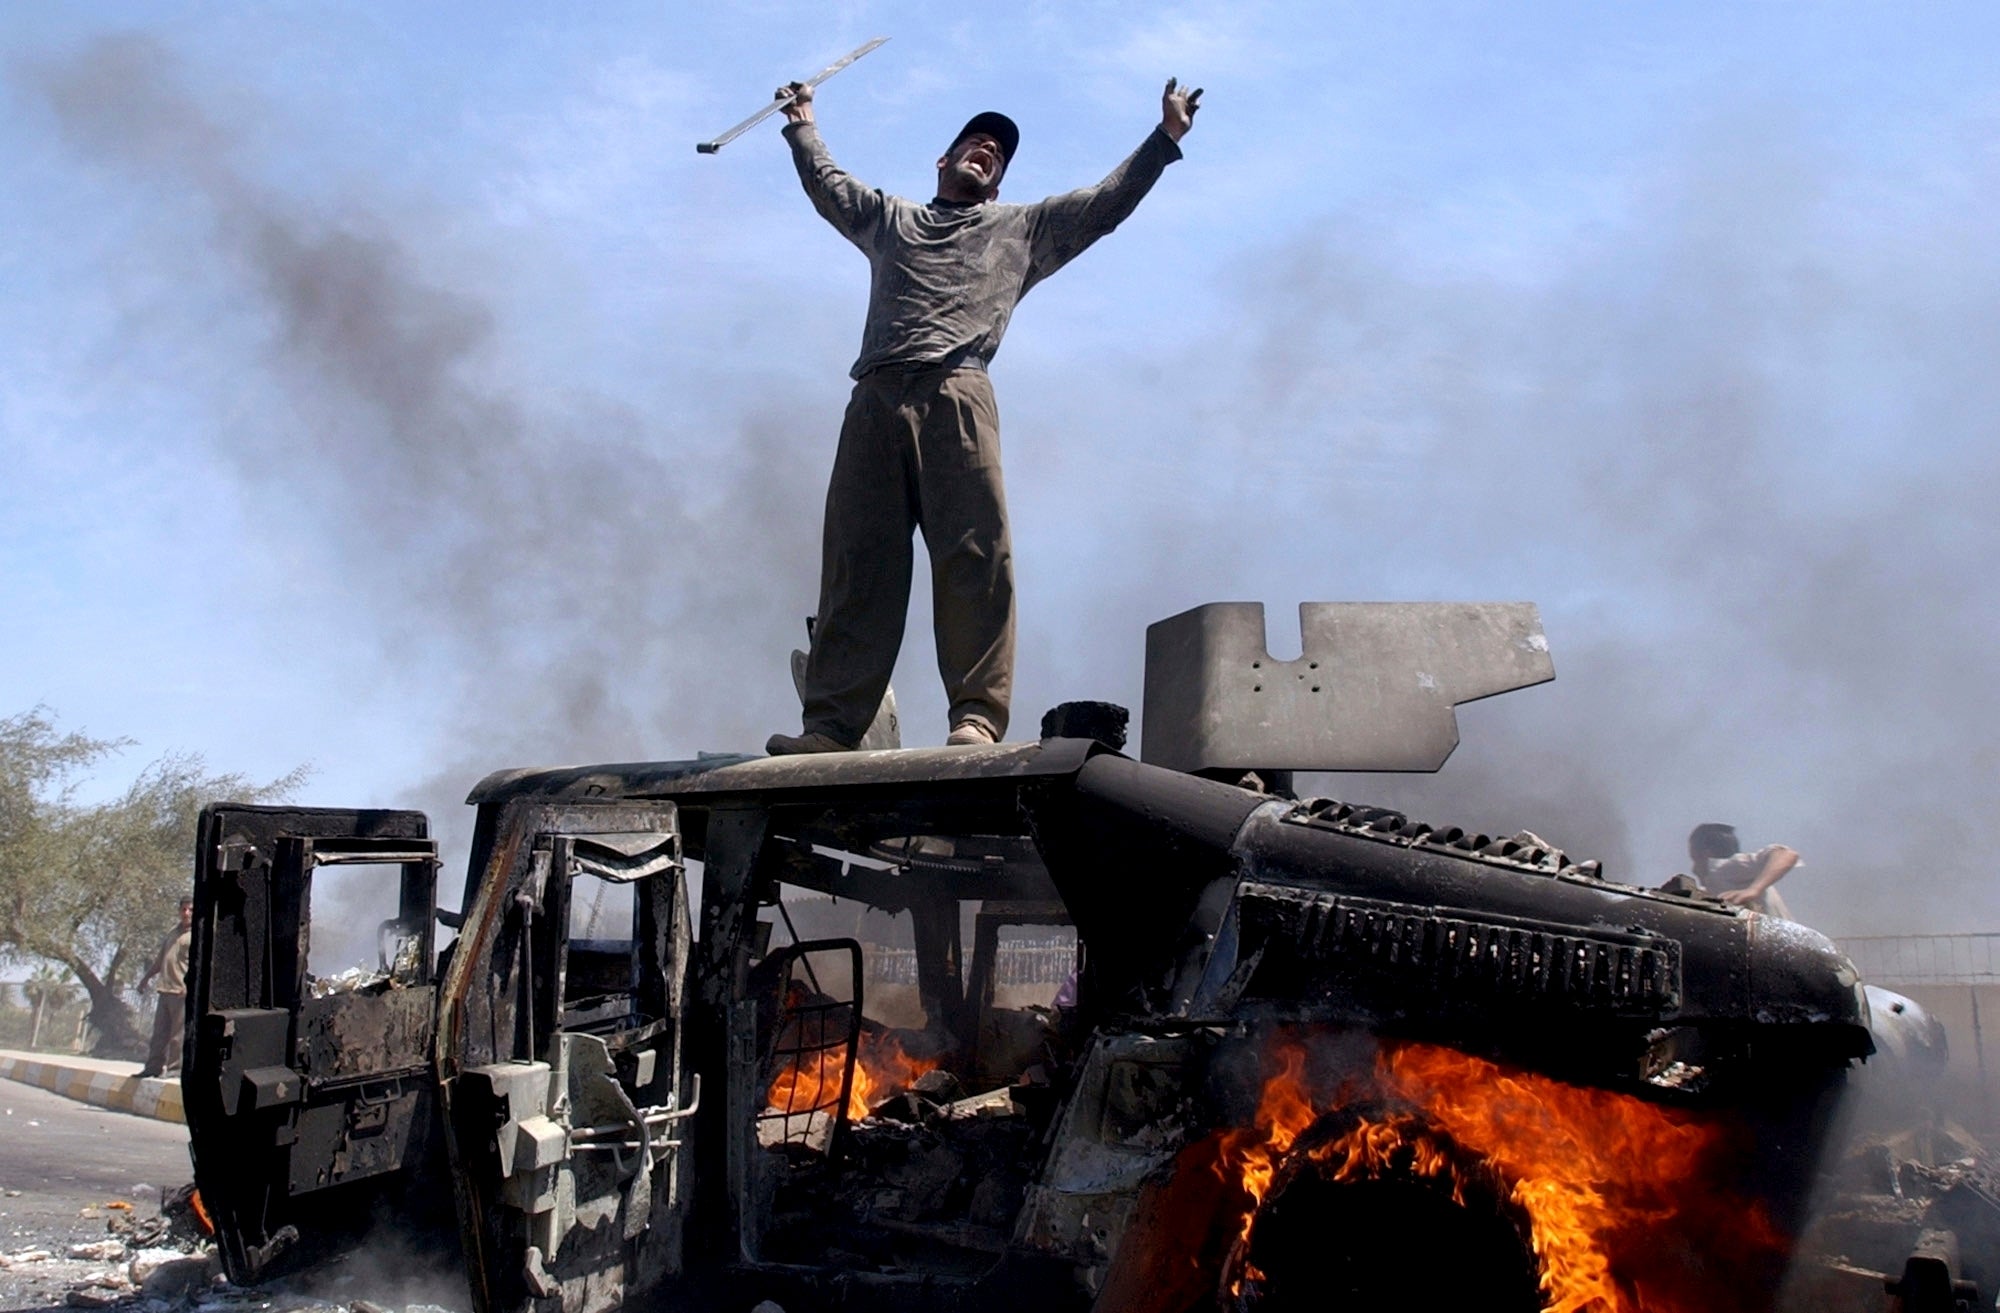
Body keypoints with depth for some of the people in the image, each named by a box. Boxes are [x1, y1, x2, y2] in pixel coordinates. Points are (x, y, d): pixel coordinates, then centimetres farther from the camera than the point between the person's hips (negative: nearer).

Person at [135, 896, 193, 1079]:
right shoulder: (172, 933, 19)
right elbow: (160, 959, 28)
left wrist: (190, 984, -24)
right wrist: (147, 977, 25)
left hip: (182, 992, -7)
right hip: (165, 989, 7)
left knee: (177, 1033, -5)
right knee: (159, 1031, 9)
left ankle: (175, 1068, 1)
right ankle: (154, 1066, 14)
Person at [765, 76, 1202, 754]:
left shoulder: (1024, 228, 30)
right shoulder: (888, 219, 35)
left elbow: (1107, 201, 27)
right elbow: (825, 183, 44)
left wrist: (1165, 138, 23)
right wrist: (802, 123, 52)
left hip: (956, 398, -2)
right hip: (874, 400, 2)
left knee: (975, 557, -15)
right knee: (855, 563, -5)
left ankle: (977, 716, -18)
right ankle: (830, 722, -8)